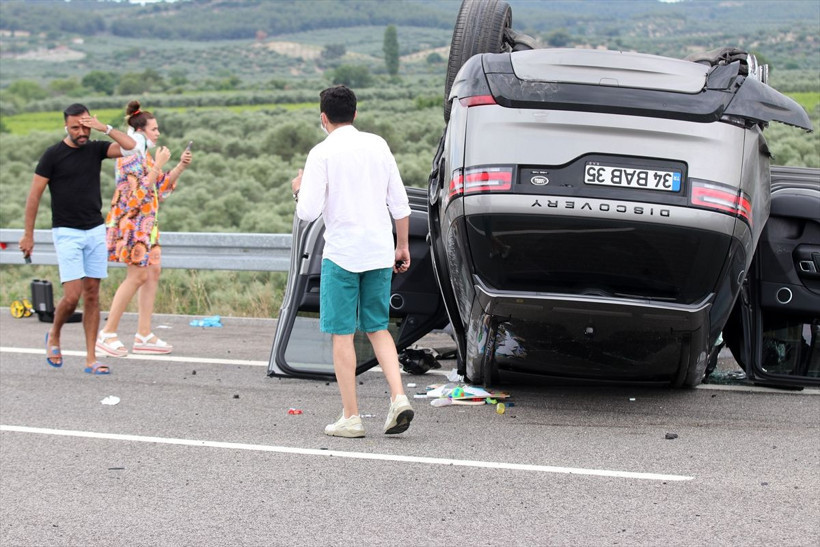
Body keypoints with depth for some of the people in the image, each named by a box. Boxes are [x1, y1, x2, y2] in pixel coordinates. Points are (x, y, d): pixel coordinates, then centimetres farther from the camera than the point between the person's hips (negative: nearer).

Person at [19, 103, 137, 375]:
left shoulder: (96, 149, 6)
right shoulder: (53, 154, -5)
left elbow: (130, 146, -8)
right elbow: (34, 196, -2)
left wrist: (104, 127, -10)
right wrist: (28, 235, -3)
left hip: (96, 231, 4)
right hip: (67, 233, -4)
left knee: (92, 295, 3)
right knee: (72, 295, -11)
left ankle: (90, 358, 7)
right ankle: (54, 336, 18)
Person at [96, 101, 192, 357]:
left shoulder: (144, 154, 14)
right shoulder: (129, 156, -14)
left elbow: (162, 186, 19)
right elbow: (140, 191, -21)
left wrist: (180, 167, 7)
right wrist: (158, 165, -18)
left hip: (146, 221, 9)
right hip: (130, 221, -9)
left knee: (153, 271, 6)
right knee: (138, 275, -10)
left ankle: (144, 335, 8)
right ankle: (108, 333, -3)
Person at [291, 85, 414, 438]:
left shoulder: (322, 153, -8)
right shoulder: (378, 145, 7)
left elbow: (308, 212, -13)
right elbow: (400, 203, 8)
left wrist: (298, 189, 8)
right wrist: (402, 246, 18)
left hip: (342, 253, -5)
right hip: (380, 251, 5)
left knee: (342, 333, 4)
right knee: (378, 328, 15)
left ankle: (351, 418, 5)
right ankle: (398, 398, -2)